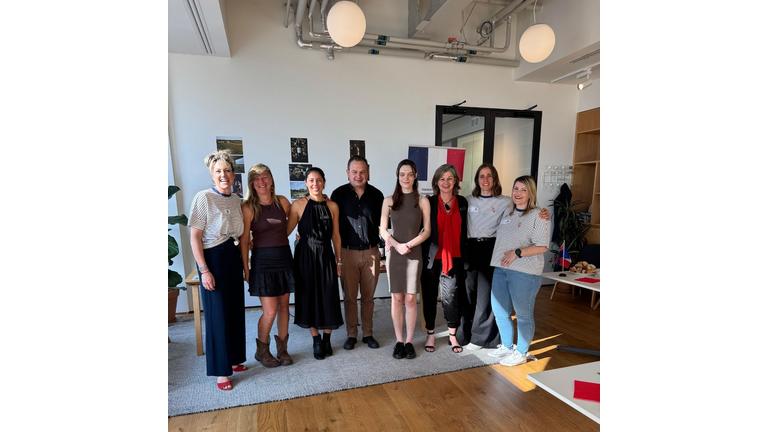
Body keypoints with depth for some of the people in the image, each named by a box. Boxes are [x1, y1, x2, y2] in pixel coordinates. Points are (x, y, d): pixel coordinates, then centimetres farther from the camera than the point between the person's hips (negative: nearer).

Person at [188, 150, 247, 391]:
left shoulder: (236, 199, 7)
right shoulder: (203, 198, -11)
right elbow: (194, 237, -12)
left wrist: (243, 262, 10)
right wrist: (204, 270, -17)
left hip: (234, 258, 6)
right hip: (213, 259, -6)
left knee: (236, 311, 13)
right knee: (218, 314, 1)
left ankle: (234, 359, 31)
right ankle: (221, 371, 16)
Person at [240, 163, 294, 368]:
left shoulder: (282, 202, 2)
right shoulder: (248, 207, -7)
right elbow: (244, 240, -5)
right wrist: (246, 268, -6)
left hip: (284, 258, 4)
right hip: (263, 261, -3)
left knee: (283, 306, 11)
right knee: (270, 311, -2)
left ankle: (282, 349, 28)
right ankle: (262, 350, 24)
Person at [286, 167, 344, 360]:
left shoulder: (332, 206, 3)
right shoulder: (298, 205, -4)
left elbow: (336, 235, 7)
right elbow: (285, 231, -4)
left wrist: (339, 260, 8)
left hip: (326, 257, 2)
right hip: (305, 257, -1)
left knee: (328, 298, 5)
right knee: (309, 298, 7)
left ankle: (327, 339, 25)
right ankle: (316, 340, 26)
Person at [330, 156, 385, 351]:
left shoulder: (376, 195, 2)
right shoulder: (339, 194, -3)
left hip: (371, 252, 2)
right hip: (347, 252, -1)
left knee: (368, 296, 11)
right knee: (349, 296, 8)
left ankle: (368, 334, 24)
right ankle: (351, 335, 22)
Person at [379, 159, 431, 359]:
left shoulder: (422, 201, 2)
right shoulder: (389, 200, 4)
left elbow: (426, 231, -1)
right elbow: (382, 230, 2)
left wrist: (408, 245, -12)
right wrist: (397, 245, -13)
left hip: (414, 254, -1)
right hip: (394, 253, 1)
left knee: (410, 299, 2)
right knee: (397, 298, 5)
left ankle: (409, 341, 15)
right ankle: (399, 341, 17)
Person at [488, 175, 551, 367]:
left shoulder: (537, 216, -9)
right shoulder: (507, 212, 12)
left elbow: (542, 247, -14)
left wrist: (517, 253, -19)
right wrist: (498, 256, 13)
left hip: (524, 272, -7)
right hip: (501, 269, 7)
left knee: (523, 314, 7)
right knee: (499, 311, 15)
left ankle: (521, 352, 26)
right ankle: (507, 346, 35)